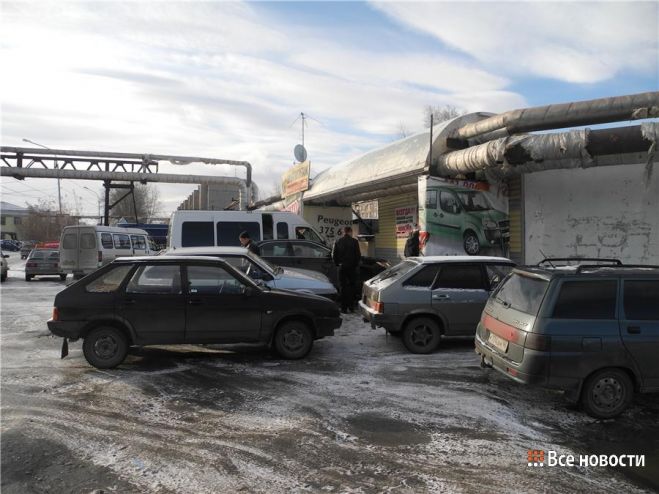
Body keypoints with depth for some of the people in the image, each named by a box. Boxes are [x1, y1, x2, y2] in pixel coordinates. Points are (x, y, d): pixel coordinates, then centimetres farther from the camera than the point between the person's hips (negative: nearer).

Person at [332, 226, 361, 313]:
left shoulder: (338, 242, 2)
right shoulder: (354, 241, -5)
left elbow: (334, 255, 1)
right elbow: (358, 255, -6)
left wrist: (338, 264, 12)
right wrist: (356, 264, 6)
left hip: (342, 267, 1)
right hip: (352, 267, -1)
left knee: (343, 287, 6)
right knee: (351, 286, 11)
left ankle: (344, 308, 4)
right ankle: (351, 306, 12)